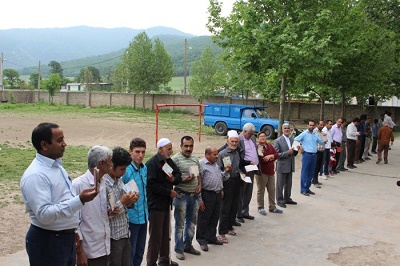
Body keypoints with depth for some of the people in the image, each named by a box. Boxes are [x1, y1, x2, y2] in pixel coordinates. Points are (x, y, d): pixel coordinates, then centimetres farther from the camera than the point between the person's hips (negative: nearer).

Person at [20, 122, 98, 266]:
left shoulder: (57, 166, 8)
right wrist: (80, 200, -34)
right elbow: (44, 214, -28)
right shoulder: (35, 175, -21)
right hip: (47, 243, -8)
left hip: (67, 238, 8)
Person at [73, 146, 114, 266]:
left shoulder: (102, 184, 6)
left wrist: (109, 213, -2)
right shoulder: (77, 185, -14)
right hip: (88, 251, -7)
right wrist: (79, 251, -11)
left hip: (104, 247, 7)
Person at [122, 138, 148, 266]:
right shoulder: (125, 170, -19)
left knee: (140, 251, 18)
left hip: (143, 216, 7)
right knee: (130, 252, 7)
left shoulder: (144, 168, 5)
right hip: (132, 217, -7)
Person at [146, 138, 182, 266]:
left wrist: (174, 179, -9)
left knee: (165, 234, 18)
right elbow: (152, 185, -24)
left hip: (166, 203, 9)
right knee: (155, 235, -2)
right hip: (155, 204, -9)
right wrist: (169, 192, -17)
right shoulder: (152, 163, -17)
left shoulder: (169, 161, 10)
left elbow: (179, 175, 15)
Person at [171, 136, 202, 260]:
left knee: (192, 222, 17)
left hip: (194, 195, 7)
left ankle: (188, 245, 32)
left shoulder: (195, 158, 11)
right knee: (180, 224, 4)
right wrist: (183, 180, -25)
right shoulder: (175, 159, -11)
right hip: (181, 195, -6)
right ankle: (179, 249, 16)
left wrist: (199, 185, 3)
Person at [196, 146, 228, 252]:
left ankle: (211, 237, 29)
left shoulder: (215, 164, 15)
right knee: (204, 219, 2)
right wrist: (199, 199, -18)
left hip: (217, 194, 8)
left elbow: (221, 178, 24)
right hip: (207, 195, -8)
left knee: (214, 218, 16)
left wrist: (226, 171, 4)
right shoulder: (201, 164, -12)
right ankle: (202, 240, 14)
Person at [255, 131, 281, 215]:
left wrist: (270, 156, -13)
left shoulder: (270, 146, 12)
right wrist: (269, 159, -19)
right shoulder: (256, 147, -11)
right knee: (261, 190, 3)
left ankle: (272, 207, 24)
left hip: (270, 172, 7)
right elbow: (258, 159, -21)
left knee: (272, 190, 13)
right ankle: (260, 207, 16)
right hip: (261, 172, -7)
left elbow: (277, 154, 5)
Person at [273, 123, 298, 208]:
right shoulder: (278, 141, -8)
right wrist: (287, 153, -23)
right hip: (282, 166, -6)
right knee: (280, 185, 4)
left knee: (288, 184, 15)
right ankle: (280, 200, 14)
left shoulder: (292, 140, 11)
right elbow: (277, 154, -15)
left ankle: (287, 198, 28)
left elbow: (294, 153, 15)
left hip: (290, 166, 6)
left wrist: (296, 150, -8)